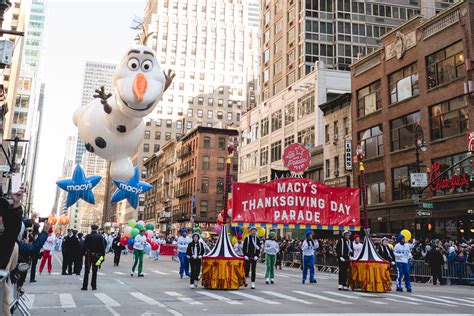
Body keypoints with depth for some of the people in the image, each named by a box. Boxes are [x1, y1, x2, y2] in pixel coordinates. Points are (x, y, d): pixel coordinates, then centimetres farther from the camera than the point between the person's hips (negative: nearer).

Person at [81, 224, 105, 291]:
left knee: (86, 271, 6)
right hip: (97, 255, 1)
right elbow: (102, 247, -3)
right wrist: (103, 255, 4)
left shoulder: (88, 236, -8)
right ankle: (94, 286, 11)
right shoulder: (100, 237, -4)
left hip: (88, 256, -1)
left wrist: (84, 253, 1)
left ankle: (85, 286, 5)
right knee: (94, 271, 9)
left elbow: (85, 246, -8)